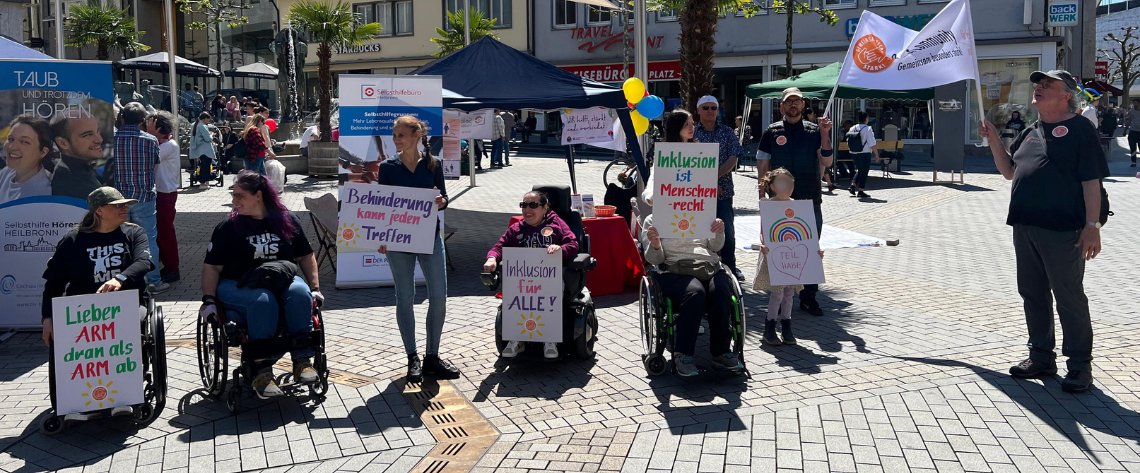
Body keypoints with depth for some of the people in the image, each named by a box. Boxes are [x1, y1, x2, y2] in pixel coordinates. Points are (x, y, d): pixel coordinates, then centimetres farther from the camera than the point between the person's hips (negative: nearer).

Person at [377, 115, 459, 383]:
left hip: (430, 236, 1)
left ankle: (432, 357, 12)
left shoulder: (433, 164, 3)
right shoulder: (387, 167, 1)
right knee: (405, 298, 4)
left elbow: (444, 198, 7)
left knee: (439, 297, -1)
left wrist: (441, 201, -17)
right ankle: (412, 359, 15)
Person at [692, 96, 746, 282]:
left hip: (723, 190, 1)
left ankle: (730, 267, 14)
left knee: (727, 230, 2)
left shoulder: (727, 132, 7)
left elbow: (733, 158, -1)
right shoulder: (691, 133, 4)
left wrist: (715, 176, -13)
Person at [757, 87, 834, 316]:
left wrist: (825, 134, -13)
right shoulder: (772, 132, 3)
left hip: (810, 201, 1)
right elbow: (763, 168, 3)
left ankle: (809, 296, 18)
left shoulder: (815, 131, 7)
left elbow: (826, 162, -2)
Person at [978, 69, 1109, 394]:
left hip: (1062, 231, -7)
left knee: (1069, 297, 0)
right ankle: (1041, 357, 25)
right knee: (1033, 294, 13)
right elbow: (1009, 171, 19)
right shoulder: (1031, 132, 16)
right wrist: (993, 140, 6)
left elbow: (1091, 181, -10)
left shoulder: (1079, 129, -5)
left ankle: (1080, 365, 10)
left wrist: (1092, 225, -15)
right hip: (1024, 226, 8)